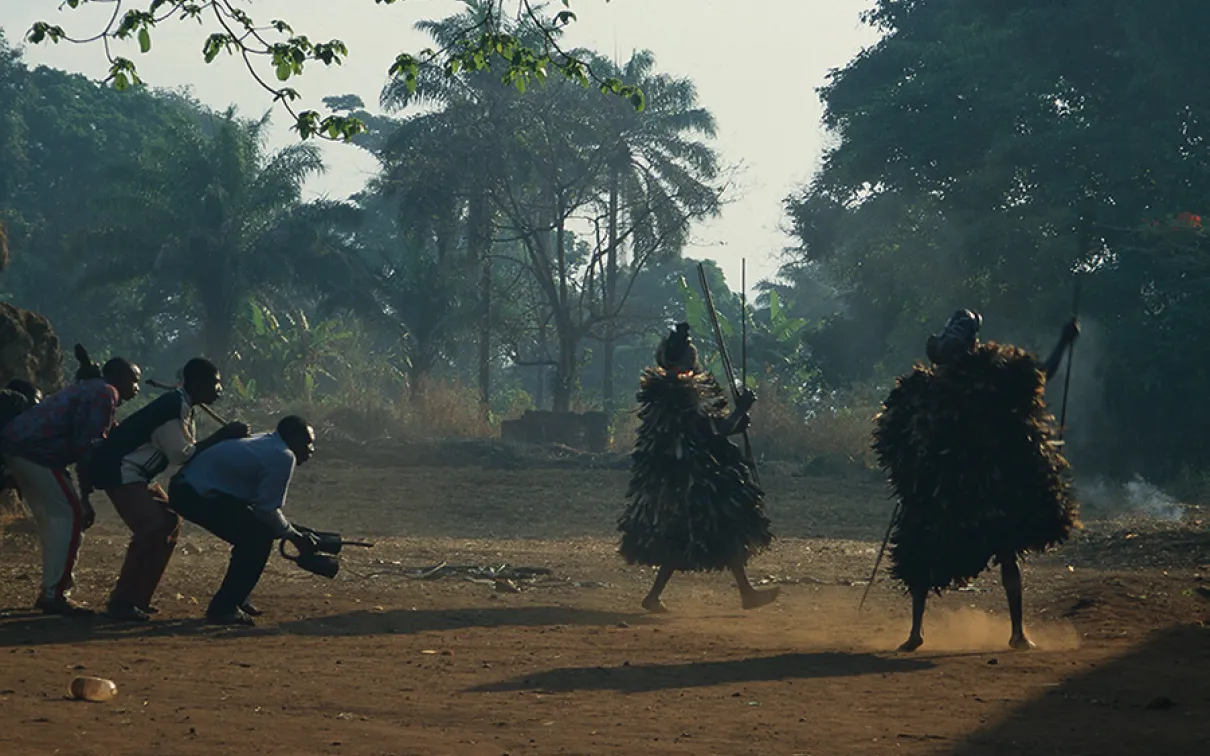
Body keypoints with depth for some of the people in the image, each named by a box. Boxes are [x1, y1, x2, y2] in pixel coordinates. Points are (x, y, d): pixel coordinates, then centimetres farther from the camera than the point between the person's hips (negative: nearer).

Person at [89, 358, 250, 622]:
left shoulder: (182, 407, 12)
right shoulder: (174, 407, -20)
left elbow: (186, 452, 14)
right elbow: (181, 455, -23)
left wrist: (223, 438, 5)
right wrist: (221, 436, -20)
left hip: (135, 473, 11)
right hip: (119, 471, -11)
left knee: (168, 524, 12)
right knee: (152, 529, -20)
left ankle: (137, 598, 16)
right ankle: (121, 604, -16)